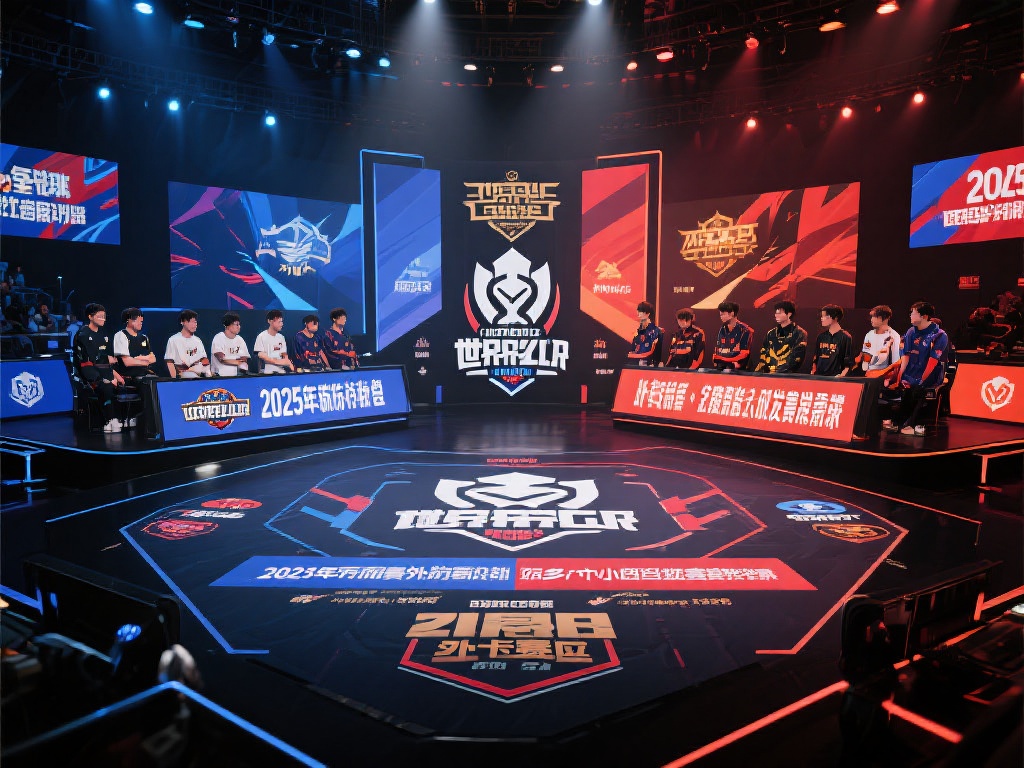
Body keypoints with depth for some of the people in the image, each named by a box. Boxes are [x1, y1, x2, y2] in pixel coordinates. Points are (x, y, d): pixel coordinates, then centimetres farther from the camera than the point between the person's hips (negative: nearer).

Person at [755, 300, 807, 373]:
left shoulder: (799, 334, 1)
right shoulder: (771, 333, 17)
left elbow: (796, 359, -9)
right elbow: (763, 356, 14)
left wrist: (778, 372, -16)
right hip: (768, 375, 4)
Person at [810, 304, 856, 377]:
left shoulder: (845, 337, -2)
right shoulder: (821, 336, 14)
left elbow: (849, 362, -4)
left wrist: (842, 374, -16)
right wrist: (812, 374, 9)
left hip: (835, 378, -5)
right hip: (818, 376, 5)